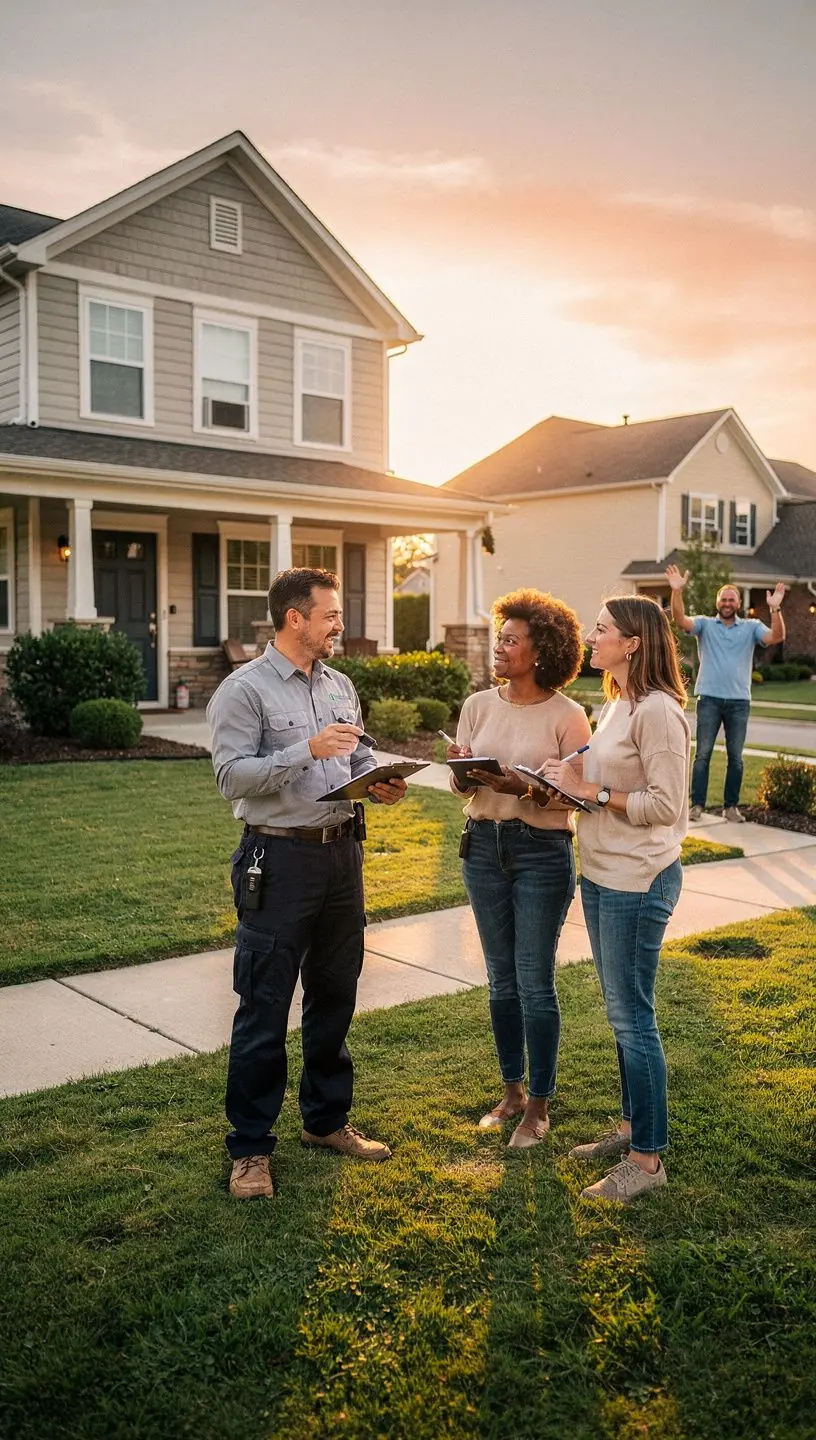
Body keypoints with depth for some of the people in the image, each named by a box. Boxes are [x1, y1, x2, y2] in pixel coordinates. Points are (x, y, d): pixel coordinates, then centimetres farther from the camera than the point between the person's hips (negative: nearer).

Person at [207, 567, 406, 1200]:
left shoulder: (340, 686, 12)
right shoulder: (244, 689, -9)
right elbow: (232, 775, -18)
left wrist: (380, 782, -3)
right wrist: (307, 751, -26)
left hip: (341, 851, 7)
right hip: (280, 858, -7)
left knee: (335, 996, 16)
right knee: (264, 1007, 1)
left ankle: (328, 1119, 33)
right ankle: (251, 1148, 14)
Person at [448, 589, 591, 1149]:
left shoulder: (567, 716, -10)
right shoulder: (479, 705, 4)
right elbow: (460, 785, 5)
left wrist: (527, 789, -27)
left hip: (542, 852, -5)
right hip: (484, 845, 5)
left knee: (535, 983, 2)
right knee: (502, 979, 15)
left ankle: (539, 1106, 19)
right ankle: (512, 1090, 32)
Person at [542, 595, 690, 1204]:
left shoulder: (657, 710, -17)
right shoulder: (615, 706, 12)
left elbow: (665, 805, -20)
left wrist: (590, 789, -17)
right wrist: (571, 783, 0)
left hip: (638, 881, -9)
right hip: (602, 875, 9)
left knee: (632, 1017, 0)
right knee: (623, 1012, 18)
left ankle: (648, 1158, 13)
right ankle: (632, 1126, 33)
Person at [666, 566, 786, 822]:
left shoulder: (751, 627, 6)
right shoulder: (705, 624, 3)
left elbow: (776, 637, -10)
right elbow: (680, 621, -14)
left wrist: (775, 609, -26)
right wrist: (677, 592, -29)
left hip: (739, 702, 1)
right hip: (710, 699, -1)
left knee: (736, 757, 7)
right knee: (702, 754, 1)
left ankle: (731, 806, 16)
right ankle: (697, 805, 6)